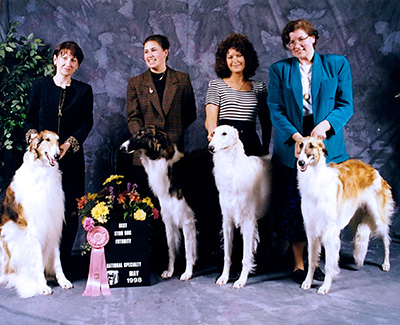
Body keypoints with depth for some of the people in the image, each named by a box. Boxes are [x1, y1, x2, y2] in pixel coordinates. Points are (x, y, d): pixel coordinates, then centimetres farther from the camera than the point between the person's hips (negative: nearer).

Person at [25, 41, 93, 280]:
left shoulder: (84, 90, 9)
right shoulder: (40, 86, 12)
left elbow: (87, 123, 3)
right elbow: (31, 118, 12)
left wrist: (69, 143, -12)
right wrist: (33, 135, -9)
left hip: (72, 157, 0)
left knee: (71, 210, -2)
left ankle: (64, 259, 11)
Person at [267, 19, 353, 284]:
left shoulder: (337, 64, 9)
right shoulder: (279, 70, 9)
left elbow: (346, 105, 3)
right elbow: (275, 110, 1)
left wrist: (324, 125, -15)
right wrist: (296, 137, -13)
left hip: (327, 146, 0)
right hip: (291, 147, 0)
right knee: (293, 207, 1)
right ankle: (299, 264, 14)